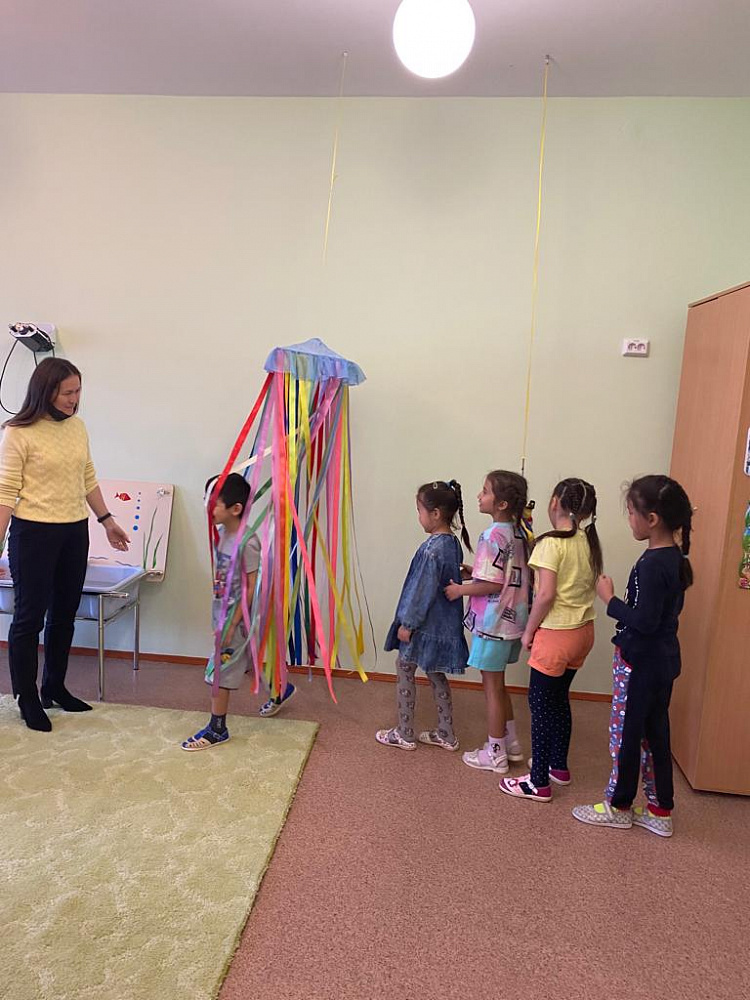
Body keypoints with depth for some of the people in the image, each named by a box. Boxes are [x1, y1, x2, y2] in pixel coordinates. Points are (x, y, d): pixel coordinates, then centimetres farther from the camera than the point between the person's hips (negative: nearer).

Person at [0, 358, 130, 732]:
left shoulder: (77, 427, 6)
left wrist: (107, 520, 17)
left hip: (75, 532, 6)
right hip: (34, 533, -6)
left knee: (65, 615, 15)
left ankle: (55, 687, 32)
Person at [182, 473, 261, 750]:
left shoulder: (246, 543, -24)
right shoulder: (223, 533, 2)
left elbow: (251, 588, -21)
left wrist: (232, 625, -19)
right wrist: (220, 620, 15)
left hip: (237, 617, -8)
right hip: (222, 613, 8)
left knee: (218, 671, -1)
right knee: (246, 663, 22)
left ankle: (217, 729, 15)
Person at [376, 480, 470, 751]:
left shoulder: (432, 549, -24)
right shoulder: (453, 543, 3)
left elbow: (423, 590, -22)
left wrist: (407, 623, -13)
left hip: (425, 625, -8)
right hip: (444, 624, 8)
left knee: (404, 670, 8)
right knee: (435, 675, 18)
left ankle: (404, 734, 20)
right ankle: (446, 735, 27)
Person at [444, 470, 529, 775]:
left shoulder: (493, 536, -21)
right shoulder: (518, 532, 5)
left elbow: (492, 584, -23)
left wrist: (461, 589, -10)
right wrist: (475, 571, 8)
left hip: (493, 621, -8)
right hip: (512, 620, 8)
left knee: (492, 686, 6)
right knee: (497, 685, 22)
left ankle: (495, 755, 20)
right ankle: (510, 743, 34)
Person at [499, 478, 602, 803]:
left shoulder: (551, 542, -18)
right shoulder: (589, 542, 5)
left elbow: (546, 595, -22)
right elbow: (589, 585, 9)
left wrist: (529, 630, -10)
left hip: (556, 633, -8)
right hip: (583, 630, 8)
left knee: (541, 703, 4)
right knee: (559, 698, 21)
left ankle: (539, 783, 12)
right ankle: (558, 765, 35)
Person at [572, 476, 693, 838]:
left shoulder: (651, 565, -24)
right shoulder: (675, 558, 4)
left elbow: (644, 621, -26)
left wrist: (609, 598, -15)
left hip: (640, 662, -9)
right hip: (663, 660, 9)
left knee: (625, 734, 8)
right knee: (655, 734, 17)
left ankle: (618, 807, 25)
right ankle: (660, 812, 29)